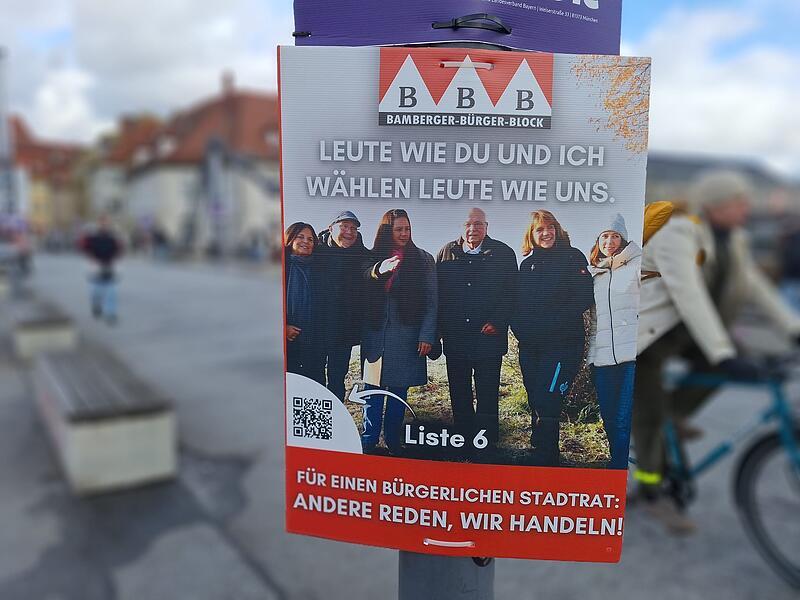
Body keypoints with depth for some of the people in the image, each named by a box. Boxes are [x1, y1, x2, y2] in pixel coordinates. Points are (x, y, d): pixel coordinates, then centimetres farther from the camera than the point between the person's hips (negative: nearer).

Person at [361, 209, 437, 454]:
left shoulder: (423, 259, 3)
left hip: (406, 336, -1)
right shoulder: (372, 258, 7)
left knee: (399, 390, 5)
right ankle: (368, 442, 9)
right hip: (375, 335, 1)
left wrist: (427, 335, -8)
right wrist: (376, 271, -21)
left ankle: (393, 443, 15)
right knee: (373, 388, 1)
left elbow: (431, 301, 0)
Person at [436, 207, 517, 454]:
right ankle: (463, 438, 23)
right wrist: (440, 327, 0)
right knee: (459, 392, 11)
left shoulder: (503, 254, 3)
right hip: (455, 336, 3)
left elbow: (510, 293, 0)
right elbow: (438, 292, 7)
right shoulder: (447, 253, 9)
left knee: (487, 393, 2)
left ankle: (487, 441, 12)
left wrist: (497, 323, -11)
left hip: (489, 335, -2)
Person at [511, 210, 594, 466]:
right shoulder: (527, 264, 14)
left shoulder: (572, 257, 0)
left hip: (563, 342, -5)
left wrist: (554, 325, -14)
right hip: (530, 345, 5)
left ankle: (543, 461, -2)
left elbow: (584, 298, -8)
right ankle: (545, 457, 25)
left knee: (547, 402, -12)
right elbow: (518, 304, 17)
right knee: (536, 403, 11)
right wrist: (521, 328, 1)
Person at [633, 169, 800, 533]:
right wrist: (723, 355, -42)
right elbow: (689, 296, -37)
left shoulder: (732, 239, 1)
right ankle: (651, 495, 18)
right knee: (649, 416, -1)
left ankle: (675, 410, 13)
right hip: (643, 336, -8)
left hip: (679, 331, 8)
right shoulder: (678, 234, -27)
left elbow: (755, 287, 7)